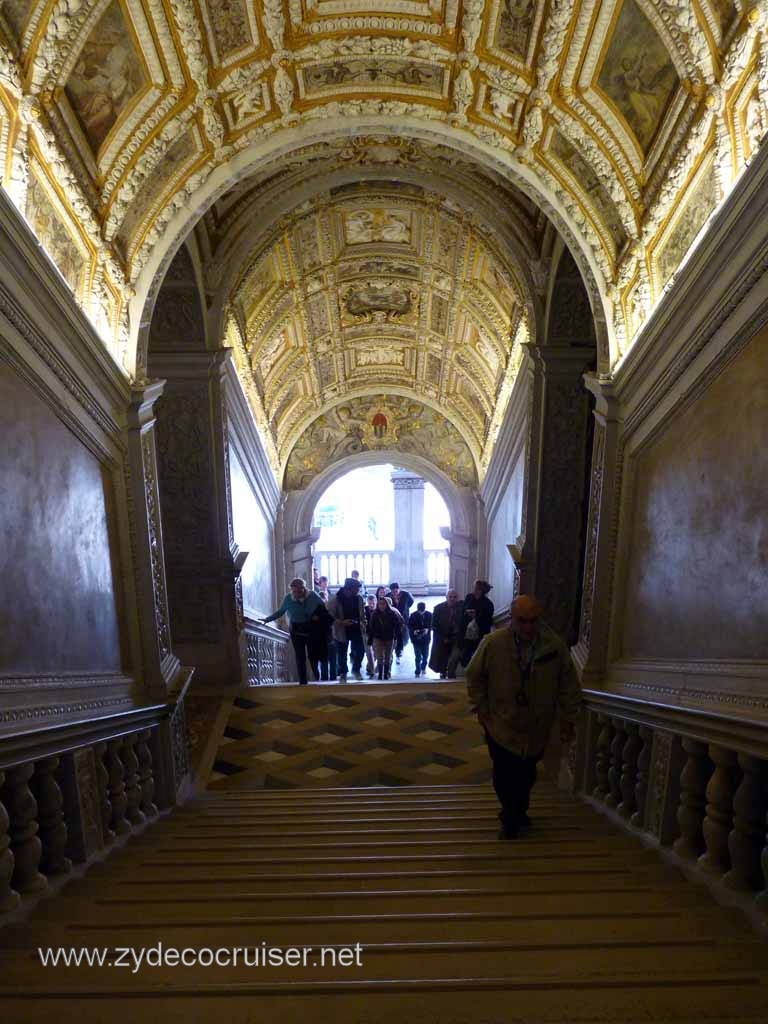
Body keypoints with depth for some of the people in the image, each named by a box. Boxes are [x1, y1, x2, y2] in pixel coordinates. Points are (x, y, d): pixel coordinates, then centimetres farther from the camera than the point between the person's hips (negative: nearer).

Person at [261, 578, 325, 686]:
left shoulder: (313, 596, -12)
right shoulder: (288, 598, -10)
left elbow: (323, 607, 1)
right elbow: (280, 611, 1)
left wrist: (318, 615, -16)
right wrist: (268, 619, -3)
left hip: (312, 631, 0)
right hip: (296, 632, 0)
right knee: (300, 657, 2)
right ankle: (303, 682, 9)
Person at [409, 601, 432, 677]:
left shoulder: (429, 615, -6)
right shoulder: (413, 615, -10)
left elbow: (432, 625, 1)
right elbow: (409, 626, -3)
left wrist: (428, 629, -17)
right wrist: (413, 631, -21)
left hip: (426, 638, 2)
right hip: (416, 638, -2)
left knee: (425, 655, 14)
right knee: (418, 656, -1)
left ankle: (423, 668, 41)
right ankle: (418, 672, 14)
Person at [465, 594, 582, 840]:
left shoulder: (555, 645, -16)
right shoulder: (493, 643, -20)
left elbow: (569, 686, -4)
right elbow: (475, 677, -4)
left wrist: (568, 720, -3)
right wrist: (481, 709, -4)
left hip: (537, 728, 2)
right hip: (501, 725, -2)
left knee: (527, 776, 19)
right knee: (505, 777, 0)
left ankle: (516, 815, 48)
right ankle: (512, 819, 31)